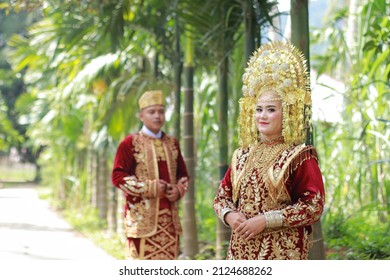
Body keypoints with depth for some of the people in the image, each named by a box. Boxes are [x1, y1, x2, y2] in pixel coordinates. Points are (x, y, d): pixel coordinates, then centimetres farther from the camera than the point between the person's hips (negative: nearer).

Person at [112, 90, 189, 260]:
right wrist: (149, 188, -15)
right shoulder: (130, 143, -2)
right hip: (142, 217, -5)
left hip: (169, 216, 5)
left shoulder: (172, 143, 15)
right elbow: (118, 176, -7)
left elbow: (183, 174, 21)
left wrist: (179, 190, -2)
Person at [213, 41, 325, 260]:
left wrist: (265, 220, -15)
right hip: (242, 250, 5)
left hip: (282, 252, -5)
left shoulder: (300, 157, -3)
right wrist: (230, 215, -5)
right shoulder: (243, 156, 14)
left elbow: (314, 205, -11)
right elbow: (222, 196, 19)